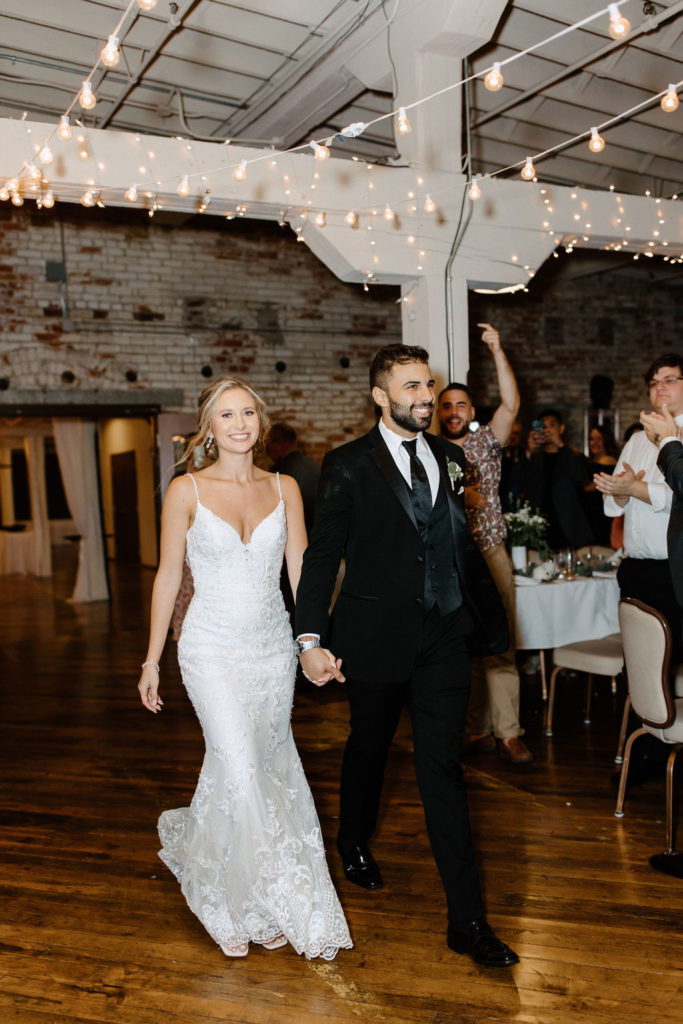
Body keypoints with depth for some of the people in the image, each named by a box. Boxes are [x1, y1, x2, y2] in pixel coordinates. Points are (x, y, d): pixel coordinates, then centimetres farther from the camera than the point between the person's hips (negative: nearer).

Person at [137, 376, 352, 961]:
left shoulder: (285, 488, 3)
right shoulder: (187, 491, -4)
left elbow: (301, 571, 2)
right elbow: (168, 577, 0)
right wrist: (152, 660, 2)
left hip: (274, 645, 4)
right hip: (214, 649, -3)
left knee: (268, 766, 11)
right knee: (241, 769, -9)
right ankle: (285, 905, 12)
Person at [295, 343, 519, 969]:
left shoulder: (449, 461, 7)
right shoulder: (348, 466, -6)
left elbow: (463, 545, 13)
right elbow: (322, 556, -8)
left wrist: (490, 615, 12)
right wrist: (311, 639, -13)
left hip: (443, 636, 2)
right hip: (377, 635, -2)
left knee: (443, 766, 2)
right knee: (369, 747, 19)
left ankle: (467, 919, 9)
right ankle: (355, 844, 49)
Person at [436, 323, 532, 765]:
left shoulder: (486, 443, 7)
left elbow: (511, 404, -8)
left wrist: (498, 350, -15)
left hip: (490, 556, -1)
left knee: (499, 645, -3)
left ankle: (509, 732, 3)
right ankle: (479, 729, 15)